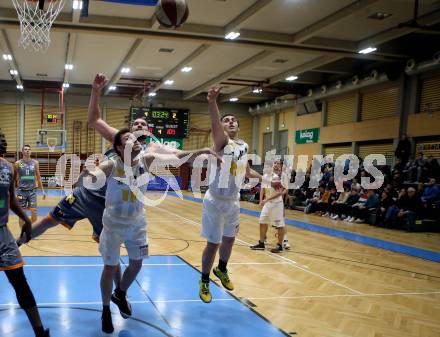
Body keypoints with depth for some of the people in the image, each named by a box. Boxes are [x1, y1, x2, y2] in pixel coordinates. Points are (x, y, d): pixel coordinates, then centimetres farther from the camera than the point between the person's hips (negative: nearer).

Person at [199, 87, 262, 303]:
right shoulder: (222, 140, -12)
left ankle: (222, 270, 46)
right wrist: (212, 102, -53)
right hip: (216, 201, -6)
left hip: (234, 201, 7)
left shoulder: (244, 146, 8)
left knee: (229, 238, 21)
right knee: (213, 243, 2)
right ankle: (204, 282, 21)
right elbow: (214, 125, -35)